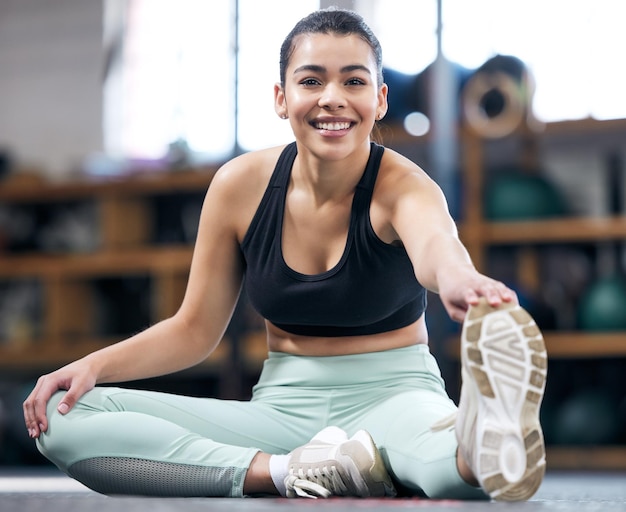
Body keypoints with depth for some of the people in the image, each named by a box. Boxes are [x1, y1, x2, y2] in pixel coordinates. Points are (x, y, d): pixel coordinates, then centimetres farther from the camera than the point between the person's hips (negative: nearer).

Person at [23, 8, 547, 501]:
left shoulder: (402, 186, -12)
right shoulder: (241, 184, -1)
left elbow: (434, 241, -38)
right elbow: (194, 329, 8)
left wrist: (454, 275, -64)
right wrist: (95, 365, -10)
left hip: (394, 396, -4)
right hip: (284, 408, 4)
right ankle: (289, 471, -32)